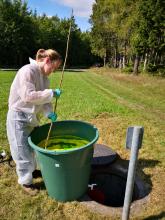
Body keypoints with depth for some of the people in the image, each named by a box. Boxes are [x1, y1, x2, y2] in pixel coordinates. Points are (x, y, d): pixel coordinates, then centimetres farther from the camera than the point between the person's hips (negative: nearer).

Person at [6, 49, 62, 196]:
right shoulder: (27, 71, -22)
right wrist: (52, 93, -27)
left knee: (33, 146, 23)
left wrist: (49, 113, -13)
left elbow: (44, 98, 3)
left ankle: (31, 170, 46)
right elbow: (28, 96, -30)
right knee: (23, 150, 5)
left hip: (32, 117, 9)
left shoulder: (44, 76, 5)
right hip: (19, 117, -9)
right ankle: (25, 181, 25)